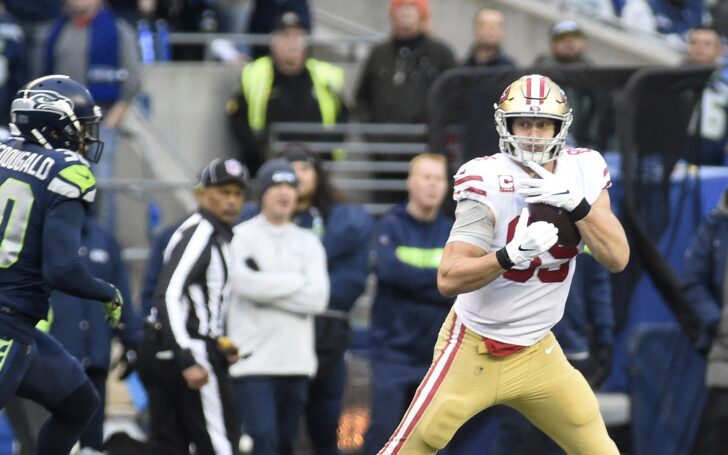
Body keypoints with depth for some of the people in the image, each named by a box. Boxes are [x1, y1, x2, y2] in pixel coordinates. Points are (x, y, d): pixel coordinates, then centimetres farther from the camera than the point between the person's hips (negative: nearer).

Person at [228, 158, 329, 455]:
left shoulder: (308, 243, 13)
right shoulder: (242, 236, 2)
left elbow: (318, 298, -1)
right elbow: (244, 283, -17)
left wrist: (267, 288, -8)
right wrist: (296, 281, -6)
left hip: (297, 361, 4)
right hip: (254, 360, -4)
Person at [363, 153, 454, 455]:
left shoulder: (452, 234, 7)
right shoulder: (391, 227, -2)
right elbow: (390, 269, -20)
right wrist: (442, 278, -16)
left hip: (436, 352, 4)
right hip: (393, 348, -4)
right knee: (385, 427, -13)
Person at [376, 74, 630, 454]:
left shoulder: (583, 173, -4)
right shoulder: (488, 183, -19)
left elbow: (617, 259, -11)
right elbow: (448, 279, -24)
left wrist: (575, 204, -25)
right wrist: (512, 254, -39)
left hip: (537, 353, 4)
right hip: (474, 348, -4)